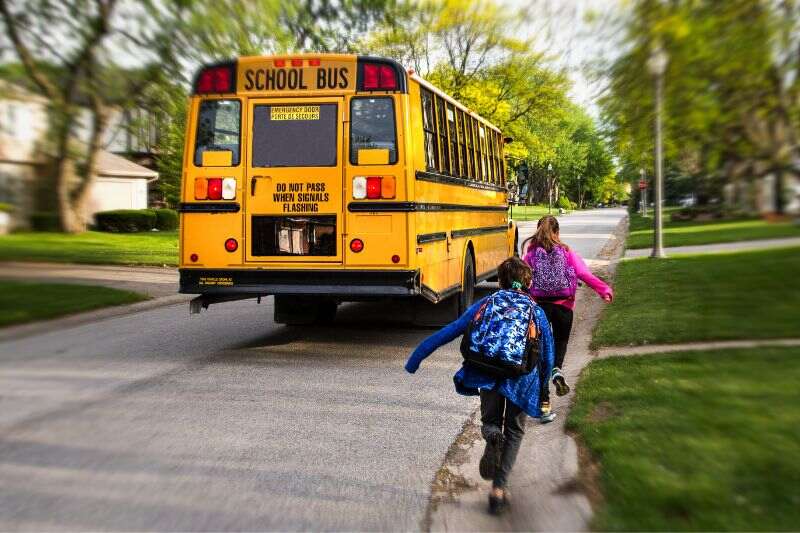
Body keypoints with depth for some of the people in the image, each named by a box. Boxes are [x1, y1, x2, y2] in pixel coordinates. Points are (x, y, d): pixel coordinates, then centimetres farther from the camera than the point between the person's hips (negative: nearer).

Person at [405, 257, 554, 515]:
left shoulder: (485, 305, 11)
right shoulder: (537, 312, 13)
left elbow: (448, 332, 8)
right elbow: (547, 357, 15)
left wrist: (417, 356, 12)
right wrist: (541, 388, 30)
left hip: (487, 375, 0)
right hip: (522, 380, 0)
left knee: (490, 421, 24)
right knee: (514, 432, 19)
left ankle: (491, 435, -14)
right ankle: (498, 489, 7)